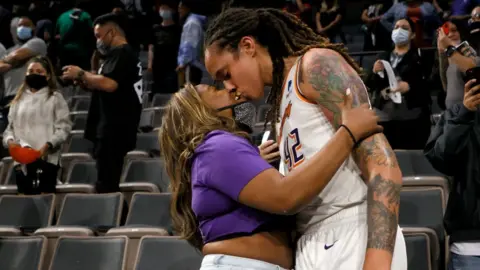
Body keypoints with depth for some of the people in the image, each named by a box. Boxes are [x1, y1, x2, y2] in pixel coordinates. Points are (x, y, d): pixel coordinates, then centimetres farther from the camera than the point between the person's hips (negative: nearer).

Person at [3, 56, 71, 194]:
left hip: (46, 159, -4)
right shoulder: (19, 99, 18)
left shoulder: (55, 98, 5)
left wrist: (47, 146, -17)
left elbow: (63, 127, -3)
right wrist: (9, 140, -5)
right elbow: (10, 127, 17)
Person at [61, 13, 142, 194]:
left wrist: (81, 74, -12)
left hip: (114, 130, -11)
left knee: (106, 185, -10)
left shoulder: (121, 54, -11)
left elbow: (109, 84, -25)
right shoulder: (121, 54, 22)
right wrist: (84, 83, 8)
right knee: (109, 183, 13)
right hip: (114, 130, 11)